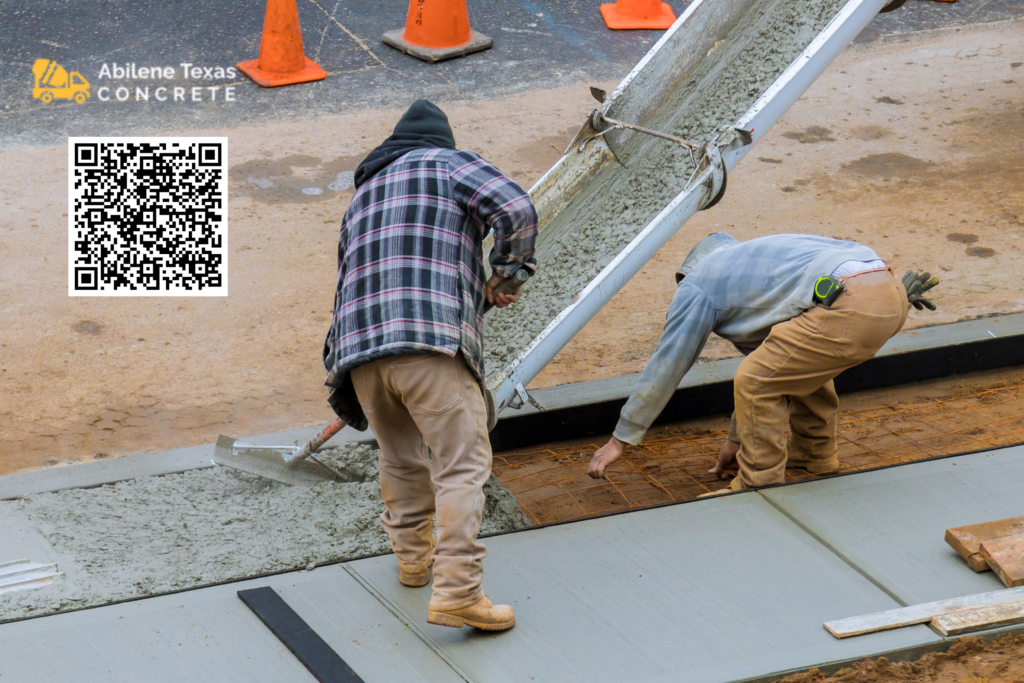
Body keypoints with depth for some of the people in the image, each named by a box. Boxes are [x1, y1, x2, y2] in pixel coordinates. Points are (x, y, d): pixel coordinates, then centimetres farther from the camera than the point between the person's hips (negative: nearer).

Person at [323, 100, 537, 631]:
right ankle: (457, 591, -17)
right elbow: (516, 211, -3)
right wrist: (503, 273, 13)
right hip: (432, 339, -6)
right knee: (462, 464, -7)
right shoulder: (449, 165, 13)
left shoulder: (363, 195, 32)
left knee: (401, 458, 26)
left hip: (360, 348, 6)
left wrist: (337, 371, 45)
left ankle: (413, 556, 37)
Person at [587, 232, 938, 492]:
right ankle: (814, 453, 43)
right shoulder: (748, 264, 38)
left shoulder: (697, 287, 13)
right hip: (891, 296, 9)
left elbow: (665, 367, 17)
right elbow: (765, 360, 46)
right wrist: (737, 437, 54)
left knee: (755, 381, 1)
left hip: (852, 310, -9)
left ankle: (760, 485, 10)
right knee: (800, 361, 32)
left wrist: (620, 439, 26)